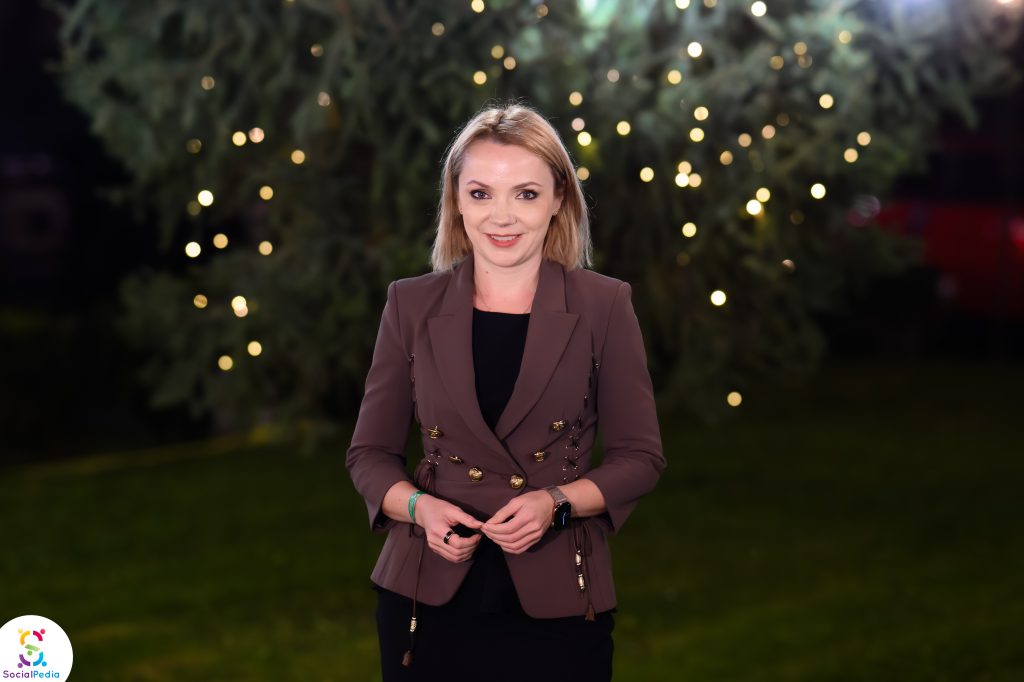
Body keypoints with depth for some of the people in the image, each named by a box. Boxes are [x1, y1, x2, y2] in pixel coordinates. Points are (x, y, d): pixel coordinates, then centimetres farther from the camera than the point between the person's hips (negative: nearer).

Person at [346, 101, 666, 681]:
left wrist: (555, 502, -15)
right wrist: (418, 506, -13)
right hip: (430, 595, 1)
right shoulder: (412, 306, 3)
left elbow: (640, 456, 1)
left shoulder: (605, 306, -2)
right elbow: (370, 452, 7)